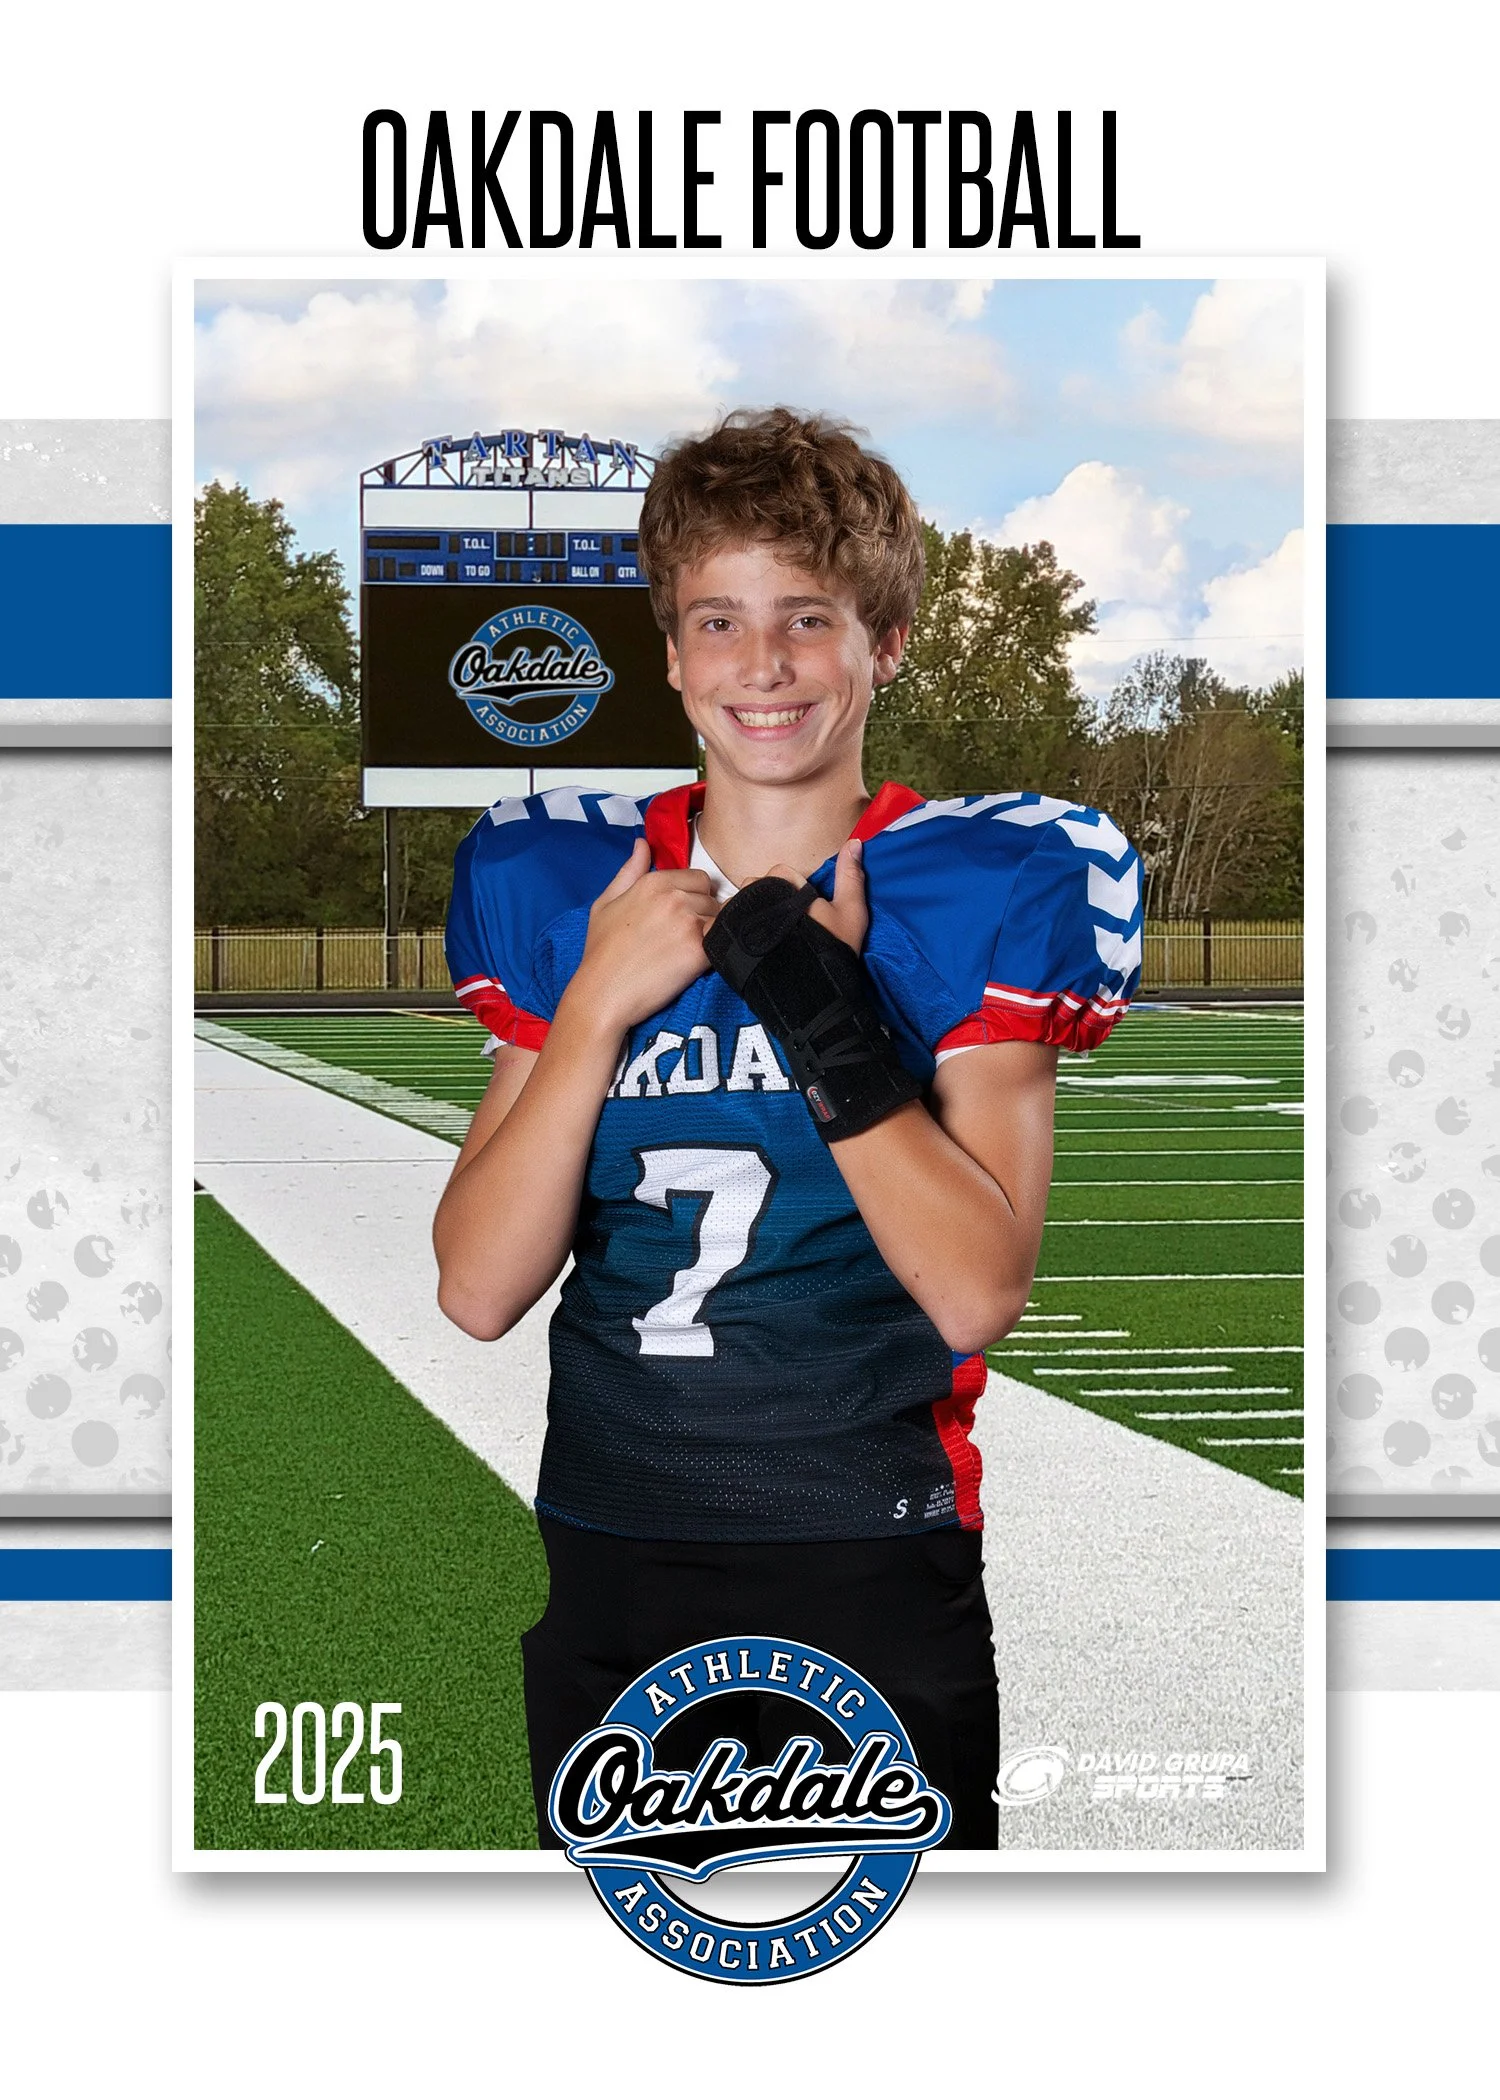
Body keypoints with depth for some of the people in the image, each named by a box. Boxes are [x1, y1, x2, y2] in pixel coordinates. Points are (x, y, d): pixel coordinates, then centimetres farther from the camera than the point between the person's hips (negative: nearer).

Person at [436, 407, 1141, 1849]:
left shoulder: (981, 891, -4)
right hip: (608, 1579, 3)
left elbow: (978, 1293, -14)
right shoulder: (566, 888, 4)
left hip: (874, 1581, -3)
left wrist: (826, 1014, -20)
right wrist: (598, 1004, -13)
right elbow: (480, 1290, -4)